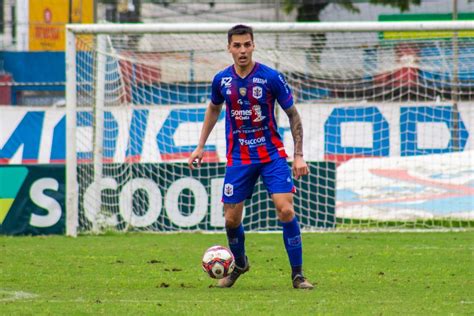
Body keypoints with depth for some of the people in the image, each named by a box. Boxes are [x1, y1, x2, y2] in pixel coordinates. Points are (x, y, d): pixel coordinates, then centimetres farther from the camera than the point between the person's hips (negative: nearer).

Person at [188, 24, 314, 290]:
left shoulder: (271, 78, -12)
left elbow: (293, 115, -2)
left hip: (272, 154, -3)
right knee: (231, 218, 3)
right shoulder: (222, 80, -2)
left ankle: (298, 274, -6)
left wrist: (299, 156, -7)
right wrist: (200, 146, 16)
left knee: (286, 210, -17)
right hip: (238, 157, 3)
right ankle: (240, 264, 33)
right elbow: (214, 109, 19)